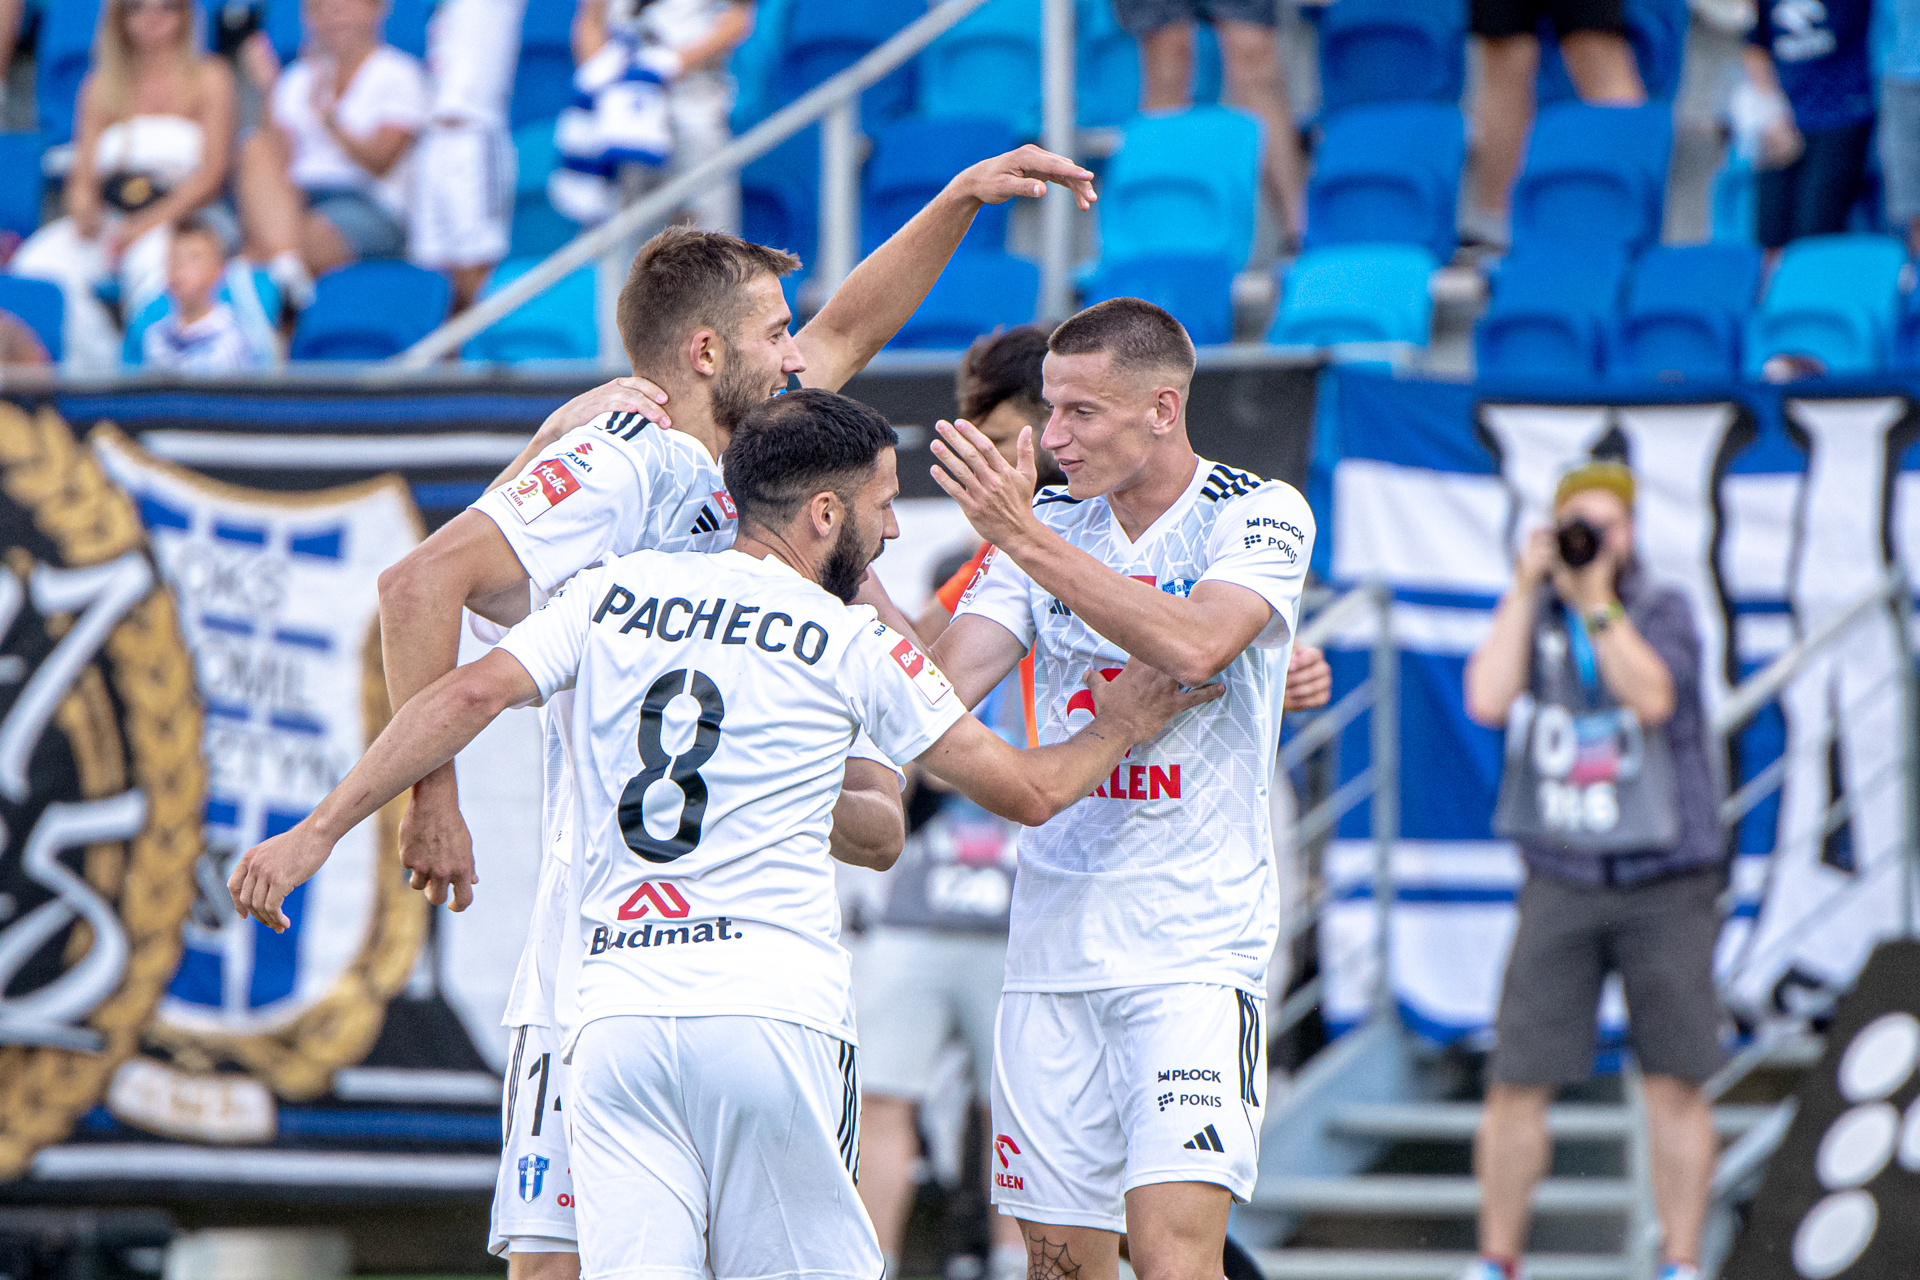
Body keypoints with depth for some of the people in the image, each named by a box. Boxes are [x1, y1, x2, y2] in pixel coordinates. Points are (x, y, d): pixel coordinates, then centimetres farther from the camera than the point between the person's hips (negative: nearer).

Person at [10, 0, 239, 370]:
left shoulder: (209, 78, 7)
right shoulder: (102, 85, 17)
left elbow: (210, 176, -3)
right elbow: (84, 173, 11)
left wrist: (149, 223, -15)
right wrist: (83, 208, -14)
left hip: (188, 219, -3)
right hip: (111, 219, 3)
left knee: (153, 261, -40)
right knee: (41, 262, -28)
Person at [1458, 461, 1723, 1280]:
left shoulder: (1664, 611, 1)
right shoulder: (1528, 616, 7)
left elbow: (1653, 698, -17)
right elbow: (1488, 702, -10)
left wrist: (1595, 599, -19)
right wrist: (1526, 589, -10)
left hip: (1665, 882, -1)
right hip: (1563, 883, 1)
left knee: (1676, 1082, -2)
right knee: (1517, 1082, -4)